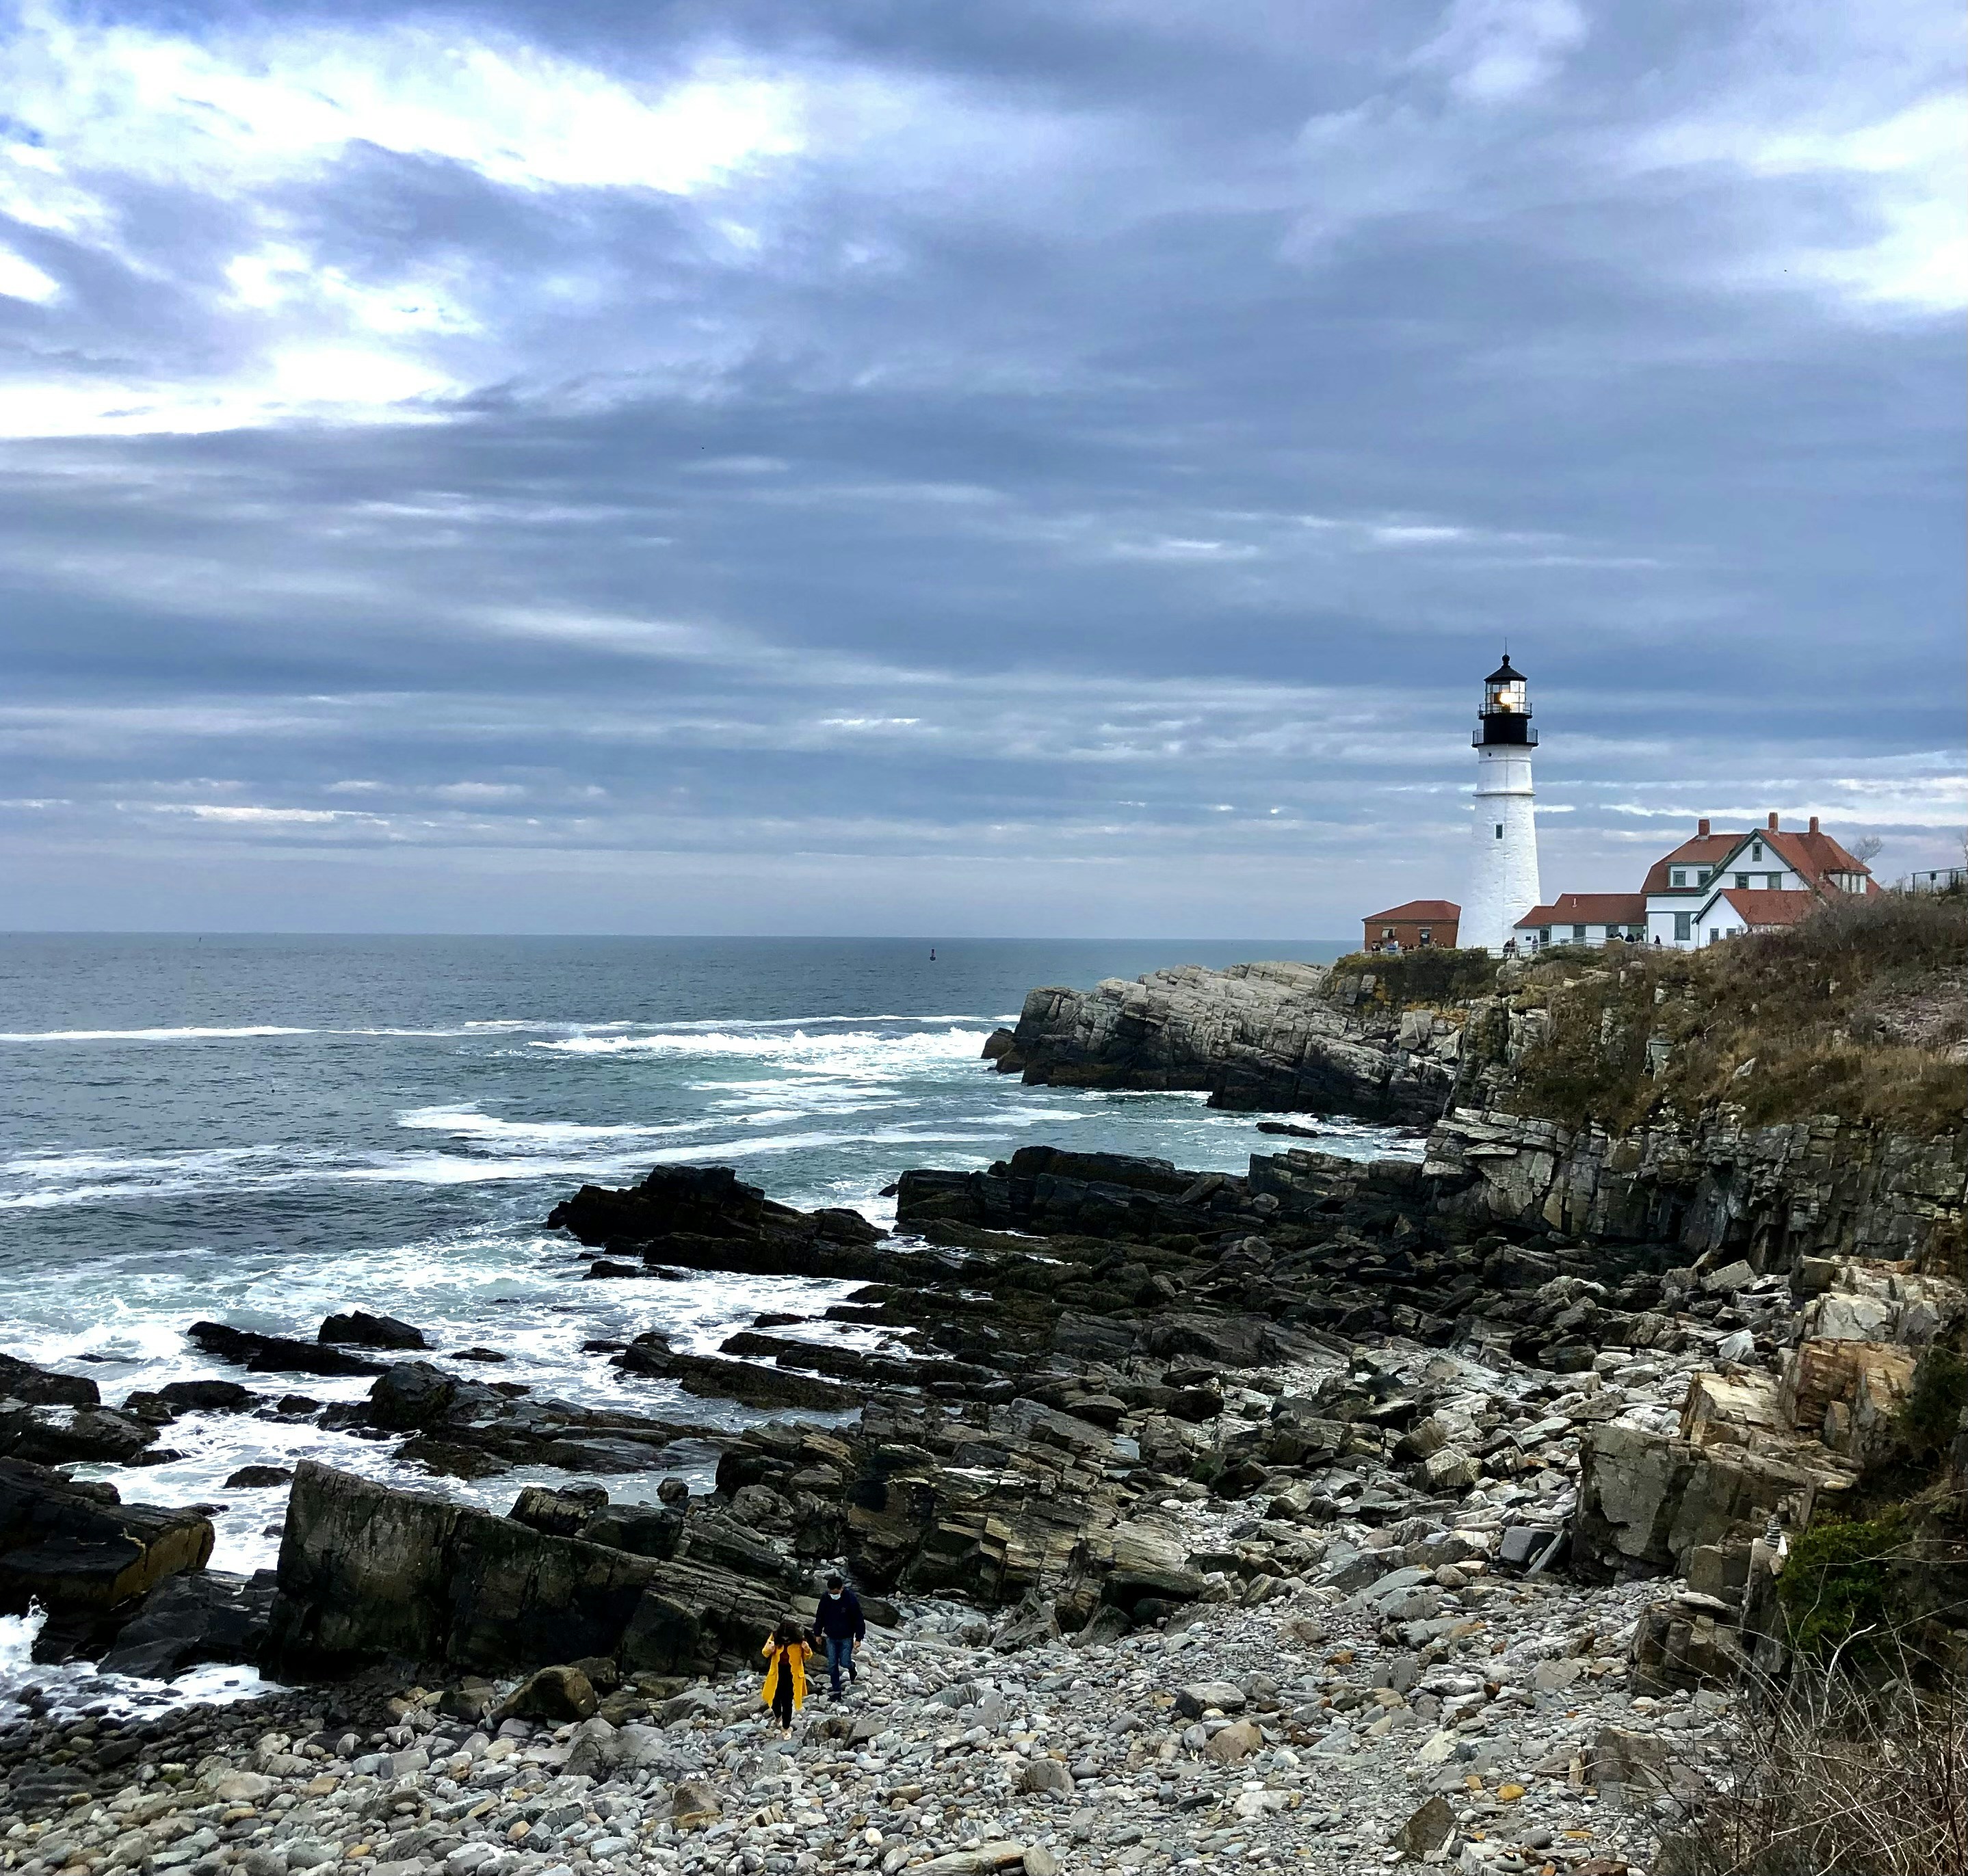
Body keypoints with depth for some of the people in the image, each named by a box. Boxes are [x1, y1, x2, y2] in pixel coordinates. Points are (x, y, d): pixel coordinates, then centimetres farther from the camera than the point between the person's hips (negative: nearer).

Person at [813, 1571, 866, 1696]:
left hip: (846, 1638, -3)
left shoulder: (851, 1599, -21)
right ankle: (836, 1691, 18)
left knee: (844, 1662, -2)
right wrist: (818, 1634, 9)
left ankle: (852, 1667, 34)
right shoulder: (825, 1599, -11)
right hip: (830, 1637, 3)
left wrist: (859, 1638, -12)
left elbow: (859, 1619, -13)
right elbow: (820, 1617, 4)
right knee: (832, 1665, 5)